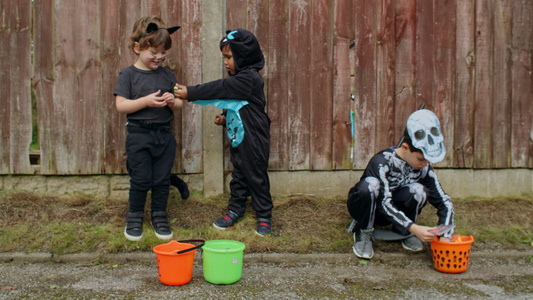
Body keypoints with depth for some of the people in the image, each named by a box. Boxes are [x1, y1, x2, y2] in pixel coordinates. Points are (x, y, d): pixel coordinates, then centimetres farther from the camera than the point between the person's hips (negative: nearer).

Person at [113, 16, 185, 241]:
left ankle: (159, 215, 25)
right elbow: (121, 105, -9)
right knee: (141, 180, 2)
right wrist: (146, 101, -20)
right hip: (139, 135, -3)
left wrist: (172, 102, -13)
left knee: (162, 180, 8)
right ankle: (135, 216, 22)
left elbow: (179, 105, 11)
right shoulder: (128, 75, -2)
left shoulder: (167, 75, 8)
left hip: (164, 134, 3)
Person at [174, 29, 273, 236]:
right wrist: (225, 118, 5)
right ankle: (235, 211, 29)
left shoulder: (249, 78, -19)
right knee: (238, 176, 17)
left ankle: (264, 217, 14)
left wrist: (190, 92, -24)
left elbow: (220, 88, -25)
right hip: (238, 138, 9)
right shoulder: (238, 78, 11)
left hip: (254, 139, -9)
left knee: (257, 177, 1)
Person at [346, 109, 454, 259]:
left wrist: (445, 236, -20)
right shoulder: (382, 162, -28)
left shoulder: (424, 169, -11)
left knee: (418, 190, -26)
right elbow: (385, 203, -35)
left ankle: (404, 232, -2)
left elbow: (444, 202, -8)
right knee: (371, 184, -38)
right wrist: (414, 228, -44)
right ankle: (363, 232, -15)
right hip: (363, 206, -4)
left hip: (393, 212, 4)